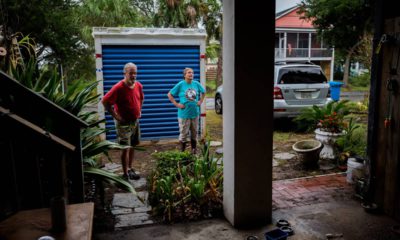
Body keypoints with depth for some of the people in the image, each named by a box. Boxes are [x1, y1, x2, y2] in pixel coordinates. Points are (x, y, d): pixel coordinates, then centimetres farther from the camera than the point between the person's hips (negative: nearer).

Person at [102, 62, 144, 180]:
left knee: (133, 146, 16)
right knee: (125, 148, -2)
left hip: (135, 121, 7)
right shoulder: (118, 87, -21)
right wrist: (115, 116, -18)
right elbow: (105, 101, -20)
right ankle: (126, 174, 9)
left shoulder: (138, 85, 0)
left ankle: (130, 168, 31)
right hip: (123, 123, -7)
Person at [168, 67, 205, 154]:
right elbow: (169, 95, -4)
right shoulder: (180, 84, -8)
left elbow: (203, 92, 20)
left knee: (194, 132, 14)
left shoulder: (196, 84, 1)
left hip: (195, 113, 4)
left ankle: (194, 149, 29)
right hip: (184, 113, -4)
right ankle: (182, 151, 15)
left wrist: (200, 101, 8)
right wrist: (176, 104, -9)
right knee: (184, 133, 2)